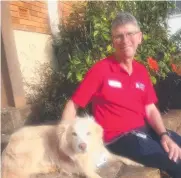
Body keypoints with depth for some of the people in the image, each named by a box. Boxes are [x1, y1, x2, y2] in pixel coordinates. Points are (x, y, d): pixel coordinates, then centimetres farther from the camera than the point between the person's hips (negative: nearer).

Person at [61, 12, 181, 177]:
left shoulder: (142, 70, 7)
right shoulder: (100, 69, -11)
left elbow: (150, 109, 8)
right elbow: (72, 106, -9)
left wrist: (164, 135, -8)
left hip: (144, 129, 7)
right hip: (118, 137, -6)